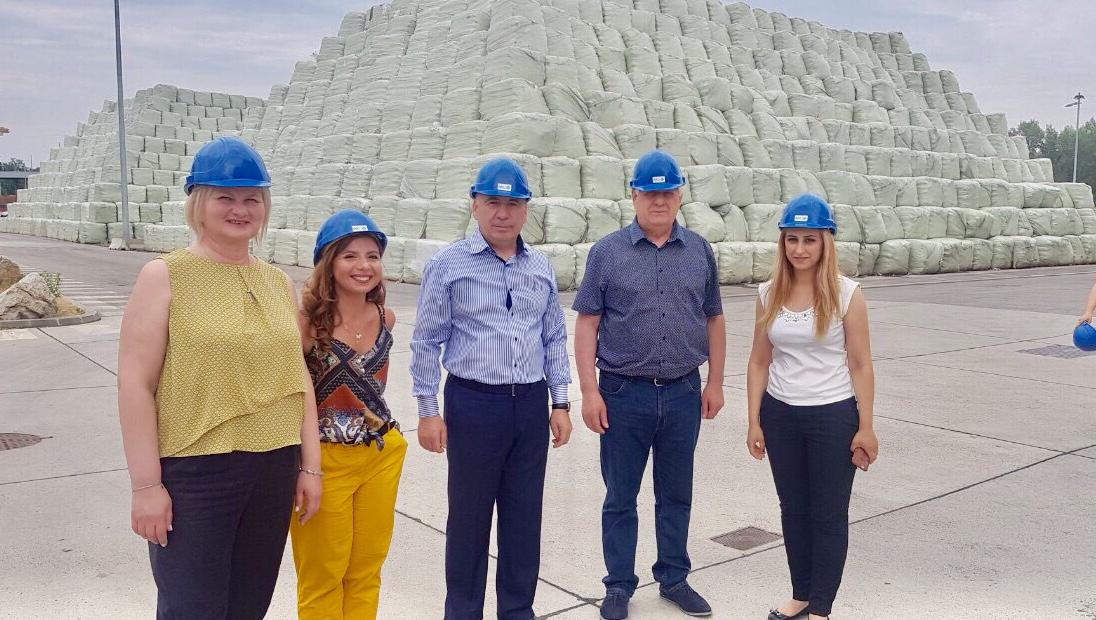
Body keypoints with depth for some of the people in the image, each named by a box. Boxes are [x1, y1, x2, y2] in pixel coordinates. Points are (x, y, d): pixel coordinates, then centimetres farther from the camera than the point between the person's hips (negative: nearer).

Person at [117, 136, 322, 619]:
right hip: (192, 471, -5)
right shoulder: (164, 276, -6)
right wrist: (146, 484, -13)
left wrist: (310, 465, 9)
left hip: (274, 470, 5)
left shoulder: (278, 282, 10)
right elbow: (135, 383, -9)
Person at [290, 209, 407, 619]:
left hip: (382, 456, 5)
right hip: (324, 459, -5)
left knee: (366, 571, 17)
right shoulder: (307, 321, -16)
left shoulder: (386, 318, 1)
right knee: (323, 577, 11)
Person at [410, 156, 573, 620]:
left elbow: (554, 338, 13)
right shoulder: (448, 266, -5)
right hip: (473, 404, -4)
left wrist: (560, 402, 9)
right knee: (469, 515, 8)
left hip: (531, 404, 4)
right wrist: (428, 411, -5)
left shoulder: (541, 268, 8)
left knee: (524, 515, 12)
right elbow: (427, 342, -3)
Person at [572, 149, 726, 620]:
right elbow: (587, 323, -4)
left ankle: (674, 578, 31)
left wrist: (715, 382, 9)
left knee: (676, 494, 15)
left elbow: (713, 319, 12)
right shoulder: (607, 252, -2)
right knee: (620, 497, 9)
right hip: (624, 392, -2)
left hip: (683, 393, 2)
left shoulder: (699, 252, 6)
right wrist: (589, 391, -9)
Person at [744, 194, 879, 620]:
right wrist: (754, 422, 1)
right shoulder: (769, 294, 1)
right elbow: (759, 361, 4)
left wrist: (865, 428, -7)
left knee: (829, 514, 7)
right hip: (780, 414, 4)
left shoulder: (846, 294, -9)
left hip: (833, 416, -3)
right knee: (793, 508, 15)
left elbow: (860, 366, -7)